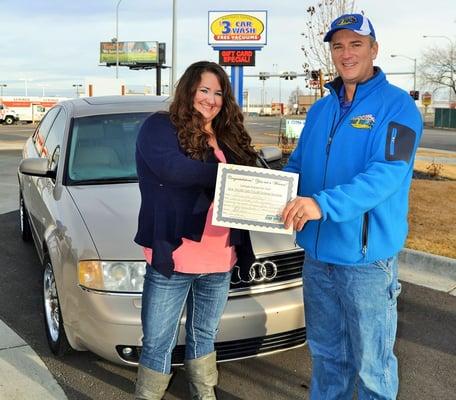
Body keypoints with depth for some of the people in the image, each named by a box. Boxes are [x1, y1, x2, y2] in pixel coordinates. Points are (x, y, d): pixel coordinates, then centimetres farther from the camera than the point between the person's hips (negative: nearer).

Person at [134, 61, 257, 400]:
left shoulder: (228, 138, 15)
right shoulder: (160, 127, -5)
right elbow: (171, 168, -25)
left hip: (220, 259, 6)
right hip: (171, 257, -6)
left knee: (204, 336, 23)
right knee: (158, 343, 7)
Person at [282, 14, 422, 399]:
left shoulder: (396, 106, -10)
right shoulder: (320, 109, 10)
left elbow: (388, 173, -24)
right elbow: (297, 166, 16)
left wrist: (324, 203, -36)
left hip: (366, 257, -6)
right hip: (317, 253, 6)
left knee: (371, 362, 9)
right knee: (326, 351, 22)